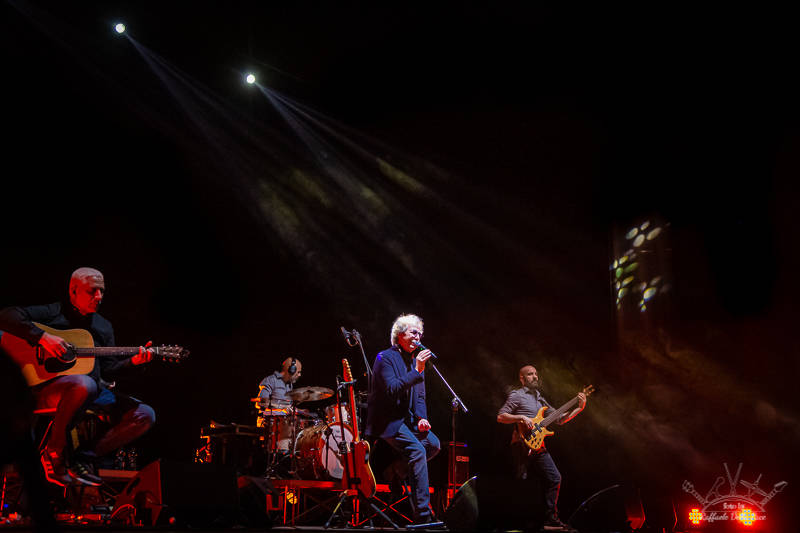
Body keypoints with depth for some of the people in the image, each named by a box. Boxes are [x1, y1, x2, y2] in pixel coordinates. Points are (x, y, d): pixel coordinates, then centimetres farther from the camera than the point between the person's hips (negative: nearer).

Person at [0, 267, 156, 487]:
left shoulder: (104, 327, 20)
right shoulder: (52, 313, 3)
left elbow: (107, 370, 15)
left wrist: (132, 361, -4)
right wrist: (42, 337, -20)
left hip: (95, 392, 6)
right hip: (49, 388, -6)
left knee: (145, 415, -10)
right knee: (84, 384, -42)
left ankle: (85, 458, -8)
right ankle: (53, 452, -21)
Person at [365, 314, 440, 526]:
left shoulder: (415, 359, 14)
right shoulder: (385, 357, -11)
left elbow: (419, 395, 16)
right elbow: (392, 390, -24)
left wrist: (421, 418, -2)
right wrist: (417, 371, -27)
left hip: (406, 418, 8)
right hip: (386, 420, -8)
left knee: (434, 444, -10)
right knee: (417, 450, -23)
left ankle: (395, 471, 9)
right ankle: (422, 515, -21)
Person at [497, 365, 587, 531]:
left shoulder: (540, 399, 22)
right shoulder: (516, 395, 0)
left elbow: (559, 419, 19)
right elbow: (500, 417, -8)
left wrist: (579, 408, 10)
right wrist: (521, 418, -19)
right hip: (522, 445, -7)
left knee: (555, 478, -1)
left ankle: (551, 519, 4)